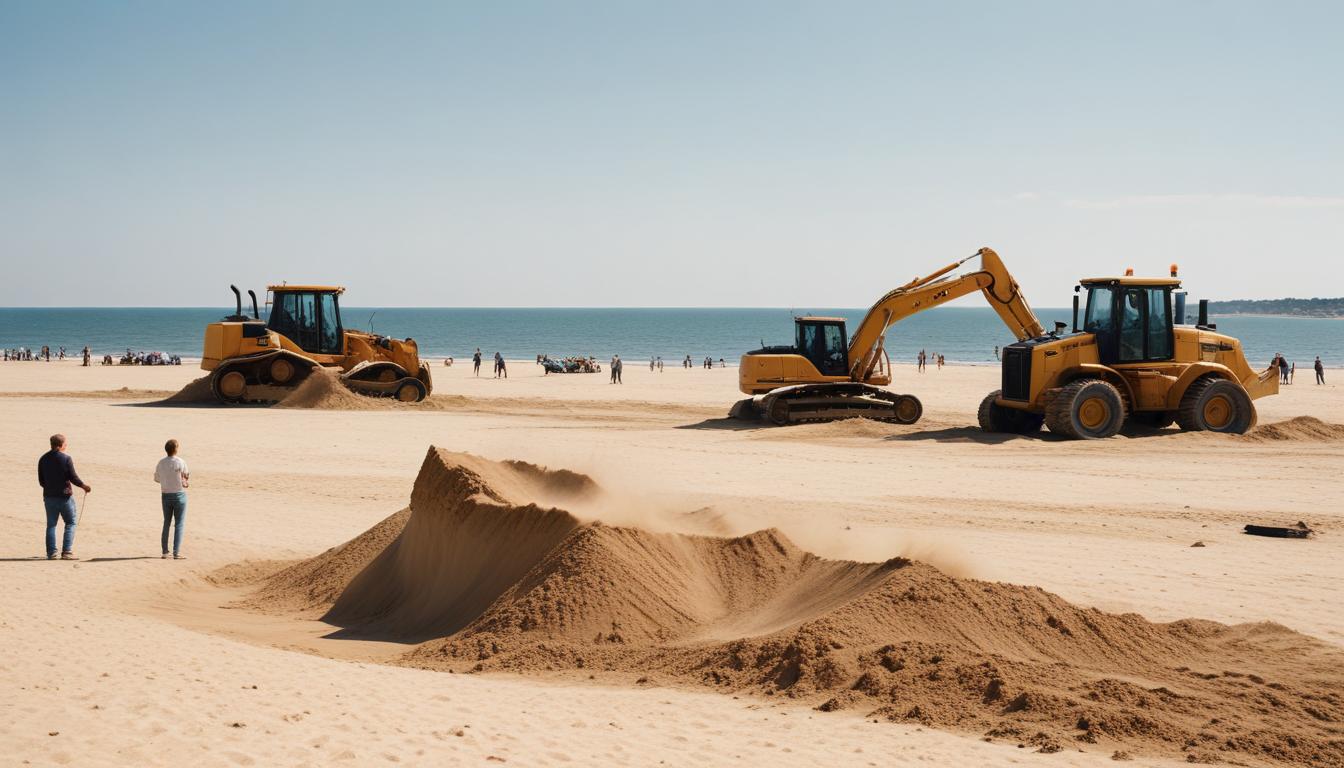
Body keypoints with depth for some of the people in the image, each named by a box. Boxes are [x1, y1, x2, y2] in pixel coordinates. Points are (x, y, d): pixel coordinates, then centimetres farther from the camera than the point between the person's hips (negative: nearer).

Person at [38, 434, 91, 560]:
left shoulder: (43, 459, 4)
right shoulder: (66, 458, -12)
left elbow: (41, 480, 10)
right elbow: (73, 477, -11)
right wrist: (84, 486, 6)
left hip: (49, 496, 5)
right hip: (64, 495, -5)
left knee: (51, 524, 11)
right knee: (71, 522, 6)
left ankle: (51, 553, 8)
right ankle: (67, 552, -2)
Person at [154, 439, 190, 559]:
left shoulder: (161, 463, 0)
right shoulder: (180, 462, -15)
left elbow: (156, 479, 9)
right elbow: (187, 476, -8)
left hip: (165, 495, 5)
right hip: (179, 495, -5)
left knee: (166, 523, 14)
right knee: (179, 524, 1)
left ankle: (164, 552, 15)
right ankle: (176, 553, -2)